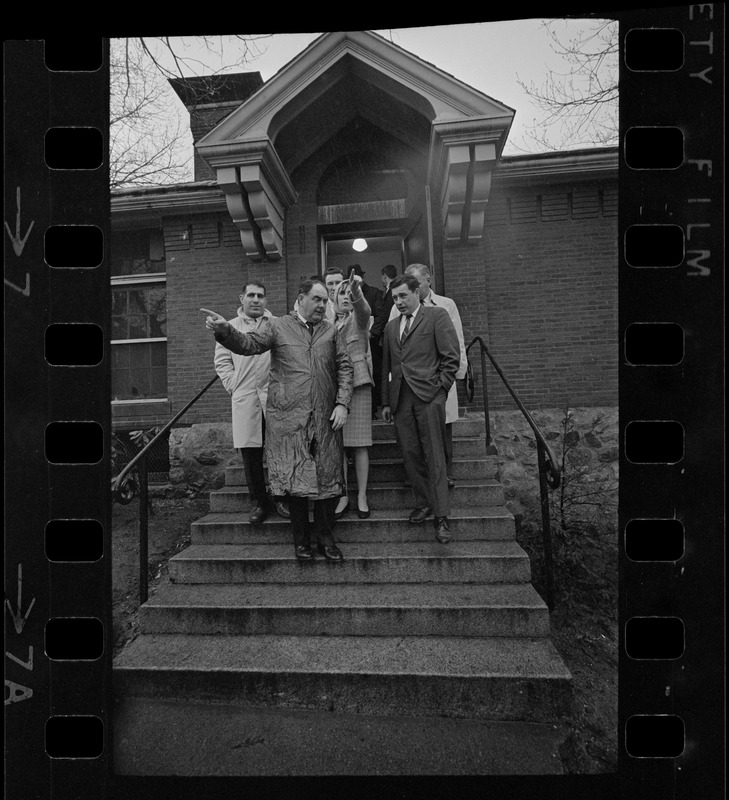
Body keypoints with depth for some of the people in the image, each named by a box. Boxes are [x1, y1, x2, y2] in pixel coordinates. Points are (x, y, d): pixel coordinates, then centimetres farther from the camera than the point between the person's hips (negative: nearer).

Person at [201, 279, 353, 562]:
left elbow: (345, 368, 9)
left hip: (325, 418, 3)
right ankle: (301, 539, 20)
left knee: (328, 478, 5)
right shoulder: (278, 327, 6)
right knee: (295, 478, 2)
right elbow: (248, 344, -6)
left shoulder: (332, 332, 13)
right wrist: (224, 329, -26)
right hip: (288, 415, -2)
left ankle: (325, 537, 22)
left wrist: (342, 403, -3)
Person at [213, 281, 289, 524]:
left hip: (274, 394, -1)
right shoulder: (230, 326, 16)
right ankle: (258, 502, 16)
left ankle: (279, 497, 15)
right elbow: (222, 361, 12)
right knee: (250, 451, 3)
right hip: (244, 398, 1)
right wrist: (234, 385, 1)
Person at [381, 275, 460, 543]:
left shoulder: (437, 315, 5)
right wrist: (386, 402, 15)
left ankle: (441, 516, 1)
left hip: (428, 395, -5)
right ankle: (423, 503, 21)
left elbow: (451, 356, -1)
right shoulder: (391, 326, 20)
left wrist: (440, 387, -7)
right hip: (400, 398, 5)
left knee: (434, 456, -5)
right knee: (410, 454, 6)